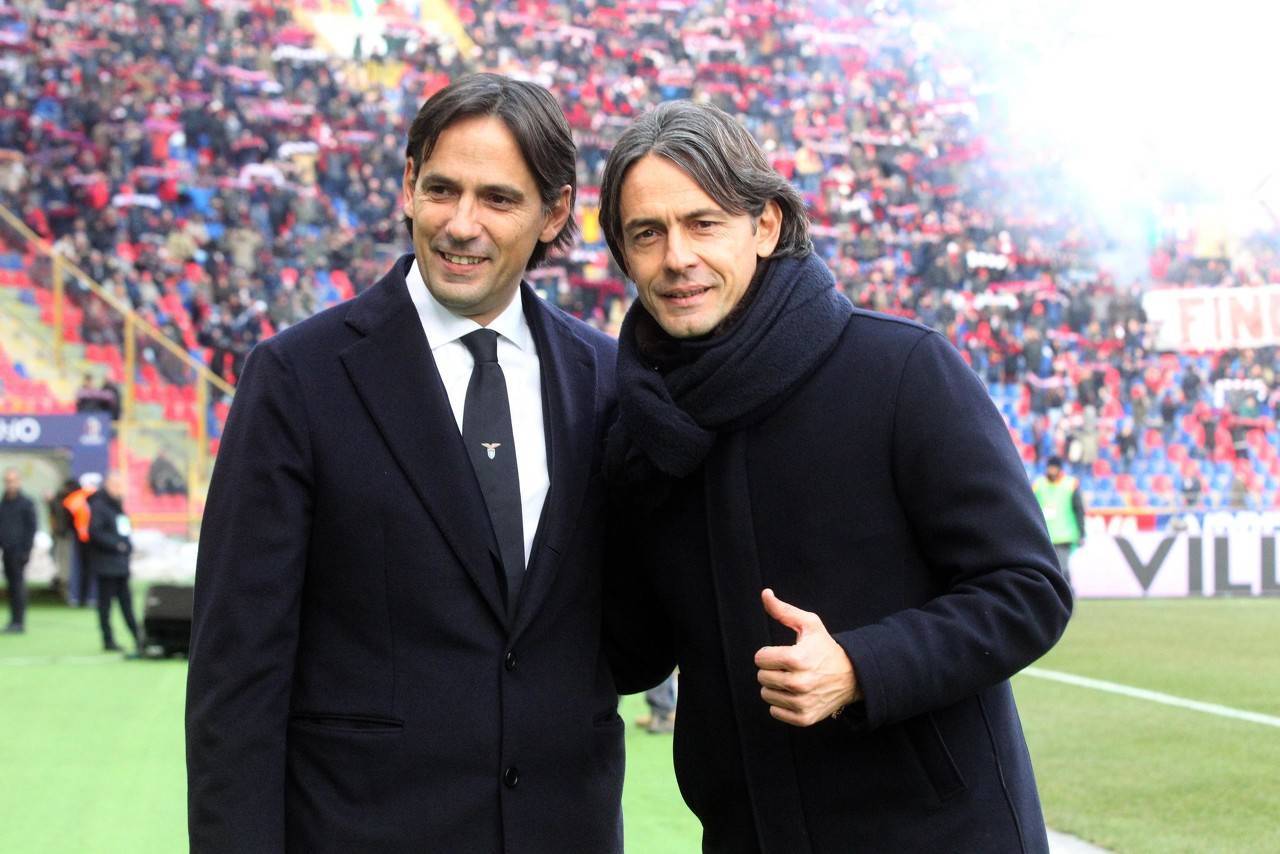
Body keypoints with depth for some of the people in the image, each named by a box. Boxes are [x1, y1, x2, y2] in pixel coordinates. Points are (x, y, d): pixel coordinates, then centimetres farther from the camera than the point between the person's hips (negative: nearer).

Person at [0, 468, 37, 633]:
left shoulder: (26, 503, -4)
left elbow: (32, 527, -6)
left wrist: (26, 550, -11)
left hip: (19, 550, -6)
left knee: (18, 584, -6)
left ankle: (19, 622, -4)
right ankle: (14, 620, 12)